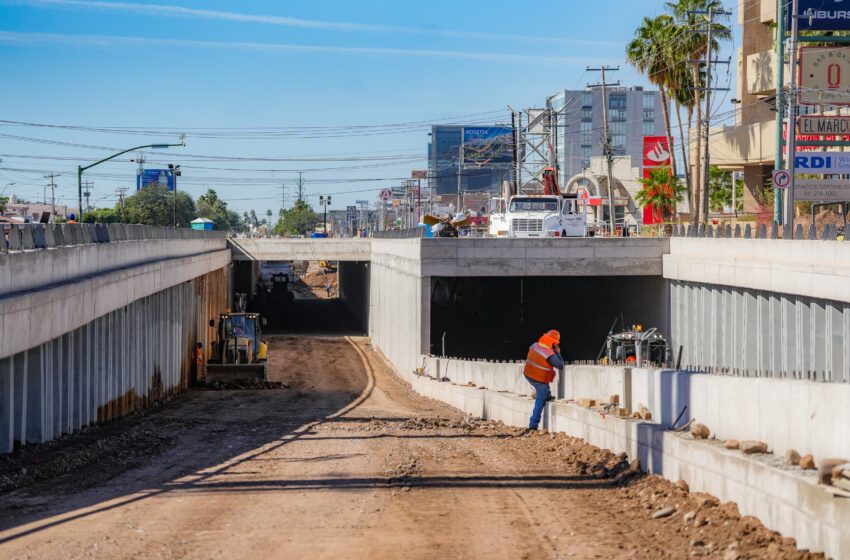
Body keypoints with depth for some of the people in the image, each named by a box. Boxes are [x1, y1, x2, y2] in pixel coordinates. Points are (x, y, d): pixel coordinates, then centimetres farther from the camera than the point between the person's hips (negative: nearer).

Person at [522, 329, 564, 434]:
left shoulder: (534, 346, -3)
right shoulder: (550, 355, -24)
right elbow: (560, 366, -17)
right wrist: (558, 353, -7)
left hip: (528, 375, 6)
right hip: (540, 381, -6)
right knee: (540, 403, 1)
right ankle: (533, 426, -1)